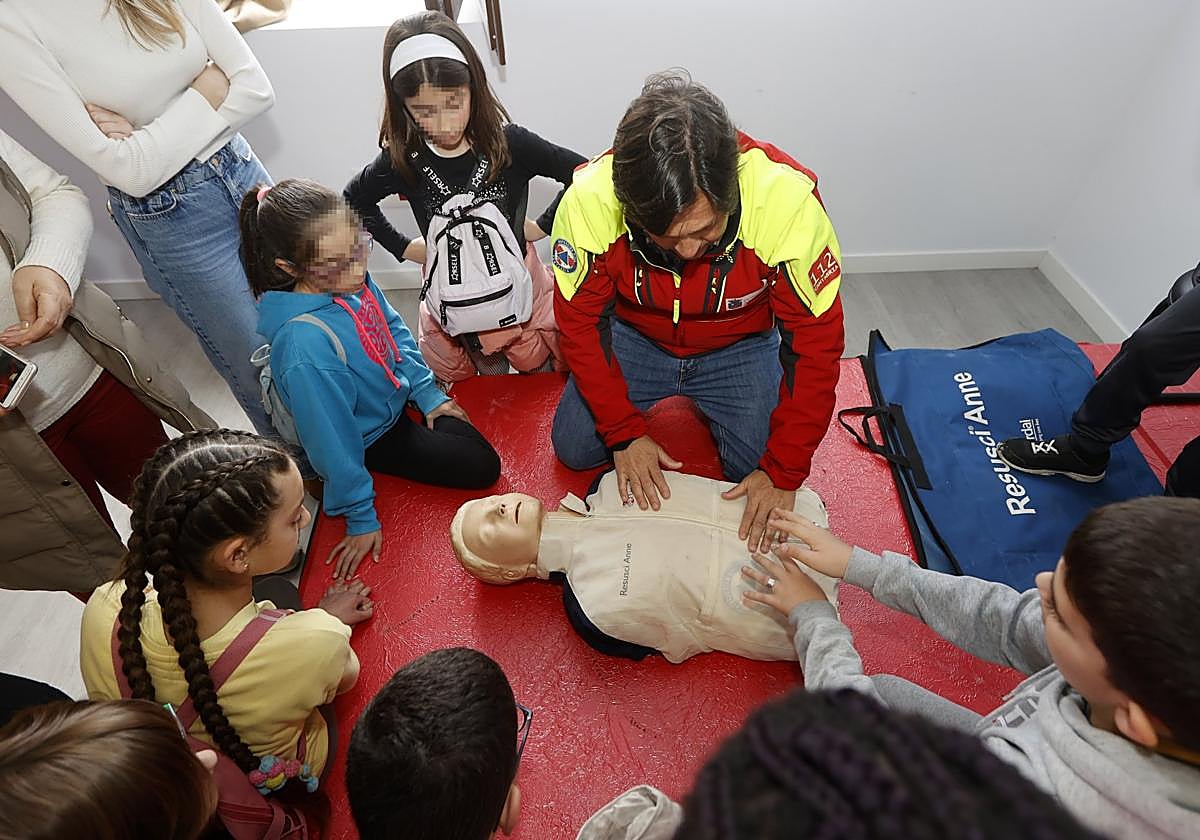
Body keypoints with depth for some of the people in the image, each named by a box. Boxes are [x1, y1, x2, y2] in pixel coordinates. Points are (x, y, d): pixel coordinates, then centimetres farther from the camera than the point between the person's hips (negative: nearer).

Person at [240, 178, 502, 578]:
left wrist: (428, 394, 8)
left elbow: (394, 330, 4)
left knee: (477, 446, 13)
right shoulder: (305, 342, -38)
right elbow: (332, 441, -28)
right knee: (482, 468, -6)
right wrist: (360, 519, -18)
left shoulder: (352, 280, -17)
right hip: (373, 438, -7)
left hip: (398, 400, 7)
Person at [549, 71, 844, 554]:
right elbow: (580, 322, -16)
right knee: (573, 449, -3)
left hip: (740, 347, 0)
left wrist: (784, 472, -23)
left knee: (762, 476, -8)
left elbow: (815, 341, -25)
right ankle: (660, 403, 26)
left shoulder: (788, 198, -34)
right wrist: (624, 433, -20)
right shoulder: (589, 201, -31)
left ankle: (698, 403, 23)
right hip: (634, 337, 1)